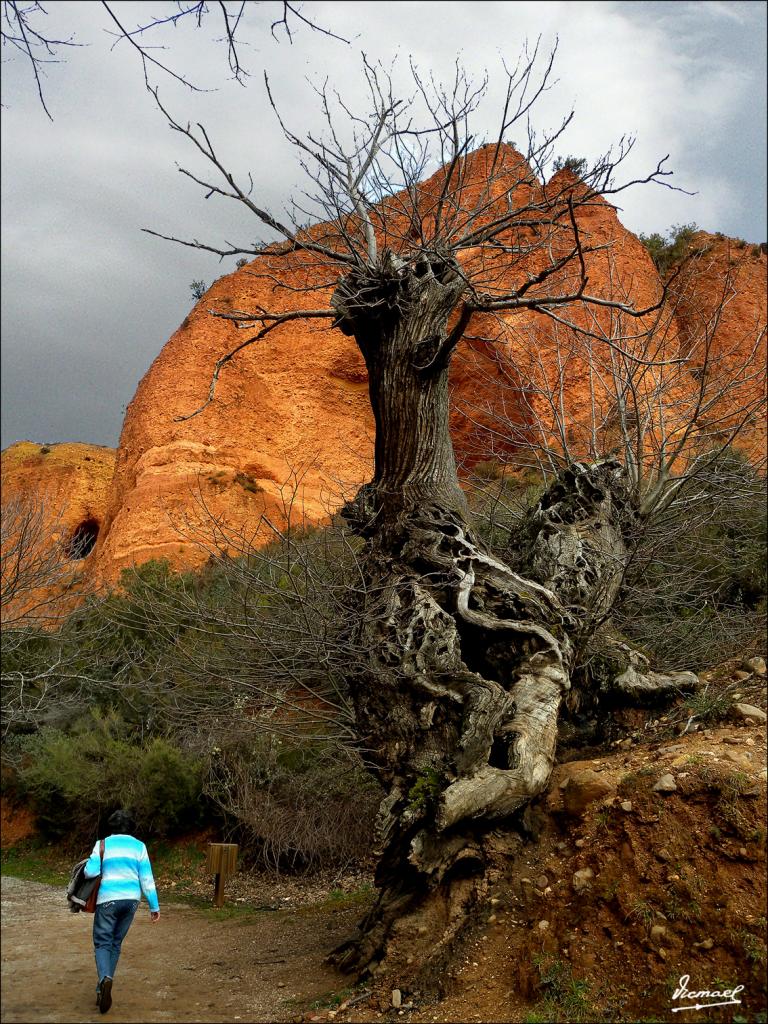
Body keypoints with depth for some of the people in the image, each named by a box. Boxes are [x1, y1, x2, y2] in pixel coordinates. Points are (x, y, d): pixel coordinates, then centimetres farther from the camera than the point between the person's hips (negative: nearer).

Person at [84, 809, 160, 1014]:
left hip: (108, 898, -3)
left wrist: (88, 870, 14)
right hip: (131, 899, 3)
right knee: (116, 943, 16)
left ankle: (105, 979, -24)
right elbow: (146, 878, 2)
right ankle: (102, 989, 16)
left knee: (103, 942, 3)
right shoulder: (139, 846, 6)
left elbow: (90, 872, -10)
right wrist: (154, 906, 4)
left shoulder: (103, 844, 1)